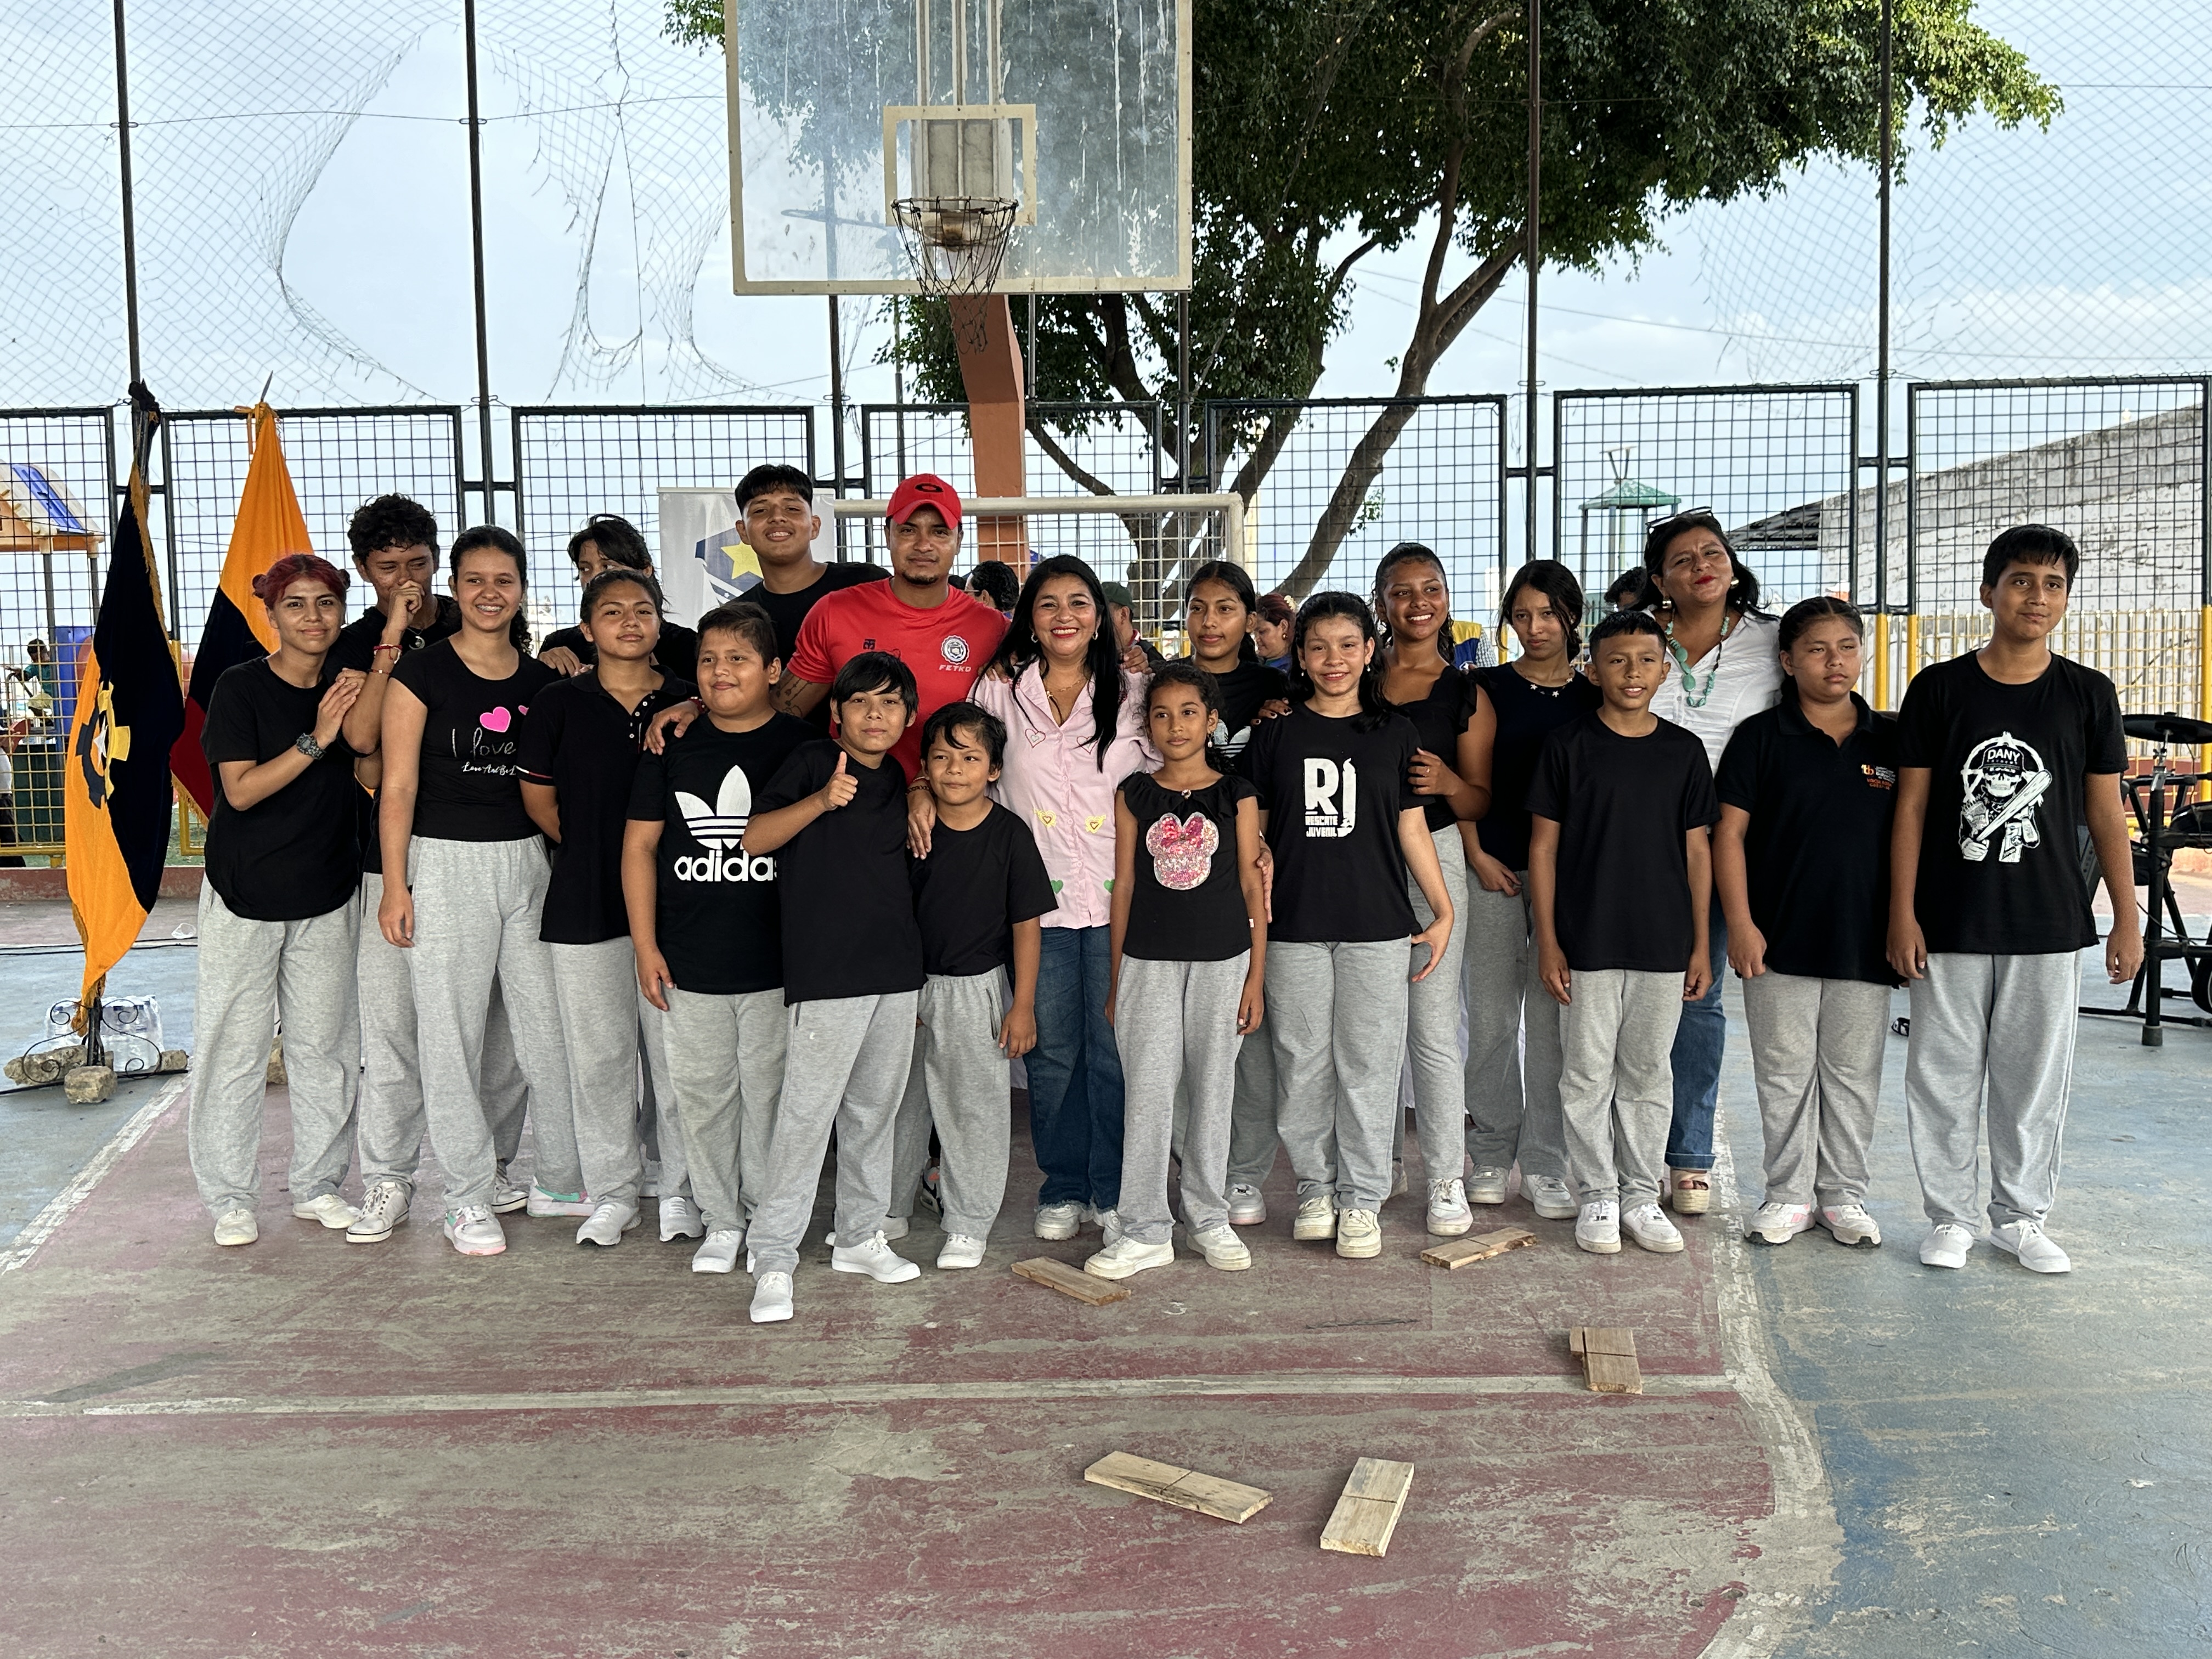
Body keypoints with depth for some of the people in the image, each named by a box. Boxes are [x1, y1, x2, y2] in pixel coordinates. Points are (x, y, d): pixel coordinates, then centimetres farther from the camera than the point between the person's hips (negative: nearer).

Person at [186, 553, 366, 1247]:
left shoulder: (347, 686, 5)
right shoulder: (241, 687, -9)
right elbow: (240, 790, -15)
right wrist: (314, 740, -23)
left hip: (329, 893, 4)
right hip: (245, 894, -4)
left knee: (325, 1043, 8)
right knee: (235, 1044, 1)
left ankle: (318, 1185, 21)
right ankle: (231, 1197, 14)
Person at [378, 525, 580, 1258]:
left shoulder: (543, 680, 10)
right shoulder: (421, 673, -3)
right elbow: (398, 785, -4)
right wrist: (395, 883, -7)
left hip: (528, 861, 4)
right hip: (445, 862, -3)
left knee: (549, 1027, 6)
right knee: (453, 1035, 3)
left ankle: (568, 1177, 22)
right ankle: (468, 1198, 14)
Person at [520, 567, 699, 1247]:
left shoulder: (688, 703, 3)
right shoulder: (558, 704, 2)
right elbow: (538, 799, 7)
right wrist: (596, 853, 6)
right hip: (585, 905, 0)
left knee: (676, 1051, 3)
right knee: (598, 1054, 6)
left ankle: (681, 1190, 18)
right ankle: (613, 1192, 21)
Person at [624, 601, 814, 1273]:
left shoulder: (801, 745, -1)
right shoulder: (673, 746, 4)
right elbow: (640, 845, 7)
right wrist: (645, 945, 2)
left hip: (777, 963, -2)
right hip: (690, 964, 2)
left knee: (771, 1091, 6)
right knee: (701, 1093, 9)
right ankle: (721, 1220, 24)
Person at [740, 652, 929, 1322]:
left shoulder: (899, 781, 14)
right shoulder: (812, 762, -3)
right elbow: (755, 838, -13)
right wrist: (822, 800, -24)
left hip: (898, 971, 6)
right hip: (826, 970, -6)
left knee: (876, 1110, 14)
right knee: (806, 1114, -7)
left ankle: (860, 1236, 27)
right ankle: (773, 1256, 2)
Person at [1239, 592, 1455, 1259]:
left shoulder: (1395, 733, 7)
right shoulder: (1275, 734, 6)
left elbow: (1413, 829, 8)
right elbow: (1252, 832, 8)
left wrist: (1444, 911, 4)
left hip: (1377, 926, 0)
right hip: (1294, 926, 0)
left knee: (1368, 1061, 2)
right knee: (1303, 1061, 5)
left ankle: (1362, 1197, 14)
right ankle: (1316, 1188, 20)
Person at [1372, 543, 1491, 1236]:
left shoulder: (1464, 693, 4)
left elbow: (1481, 803, 4)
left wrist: (1446, 781, -17)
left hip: (1431, 858, -2)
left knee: (1433, 1025, -4)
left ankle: (1447, 1179, 5)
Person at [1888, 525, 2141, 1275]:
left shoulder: (2089, 695, 4)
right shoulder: (1939, 689, 0)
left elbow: (2106, 817, 7)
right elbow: (1911, 808, 0)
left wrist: (2128, 920, 4)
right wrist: (1902, 915, -4)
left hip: (2048, 925, 1)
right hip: (1950, 925, -1)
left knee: (2034, 1076, 8)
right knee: (1944, 1074, 4)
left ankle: (2020, 1217, 23)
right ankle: (1949, 1217, 19)